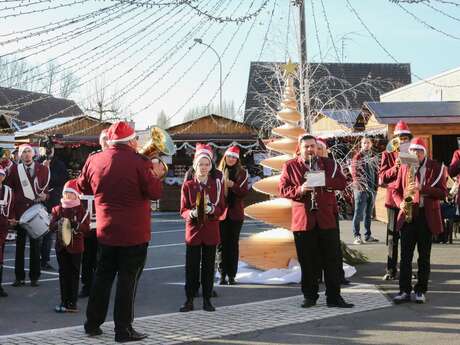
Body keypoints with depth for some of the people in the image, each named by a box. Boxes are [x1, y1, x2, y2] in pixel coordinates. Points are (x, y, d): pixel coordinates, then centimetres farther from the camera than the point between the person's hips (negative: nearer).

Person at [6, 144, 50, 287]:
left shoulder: (43, 169, 5)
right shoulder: (15, 169, 3)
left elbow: (47, 188, 9)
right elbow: (9, 188, 2)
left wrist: (45, 196, -12)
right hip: (20, 210, 0)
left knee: (35, 244, 5)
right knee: (20, 245, 6)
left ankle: (34, 277, 13)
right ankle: (19, 277, 14)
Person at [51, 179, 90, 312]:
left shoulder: (81, 210, -4)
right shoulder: (57, 210, 6)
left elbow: (86, 228, -11)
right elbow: (51, 225, -2)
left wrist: (76, 225, -28)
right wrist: (58, 224, -22)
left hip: (75, 247, -3)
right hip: (61, 246, 3)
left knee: (74, 274, 1)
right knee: (63, 274, 8)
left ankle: (72, 303, 5)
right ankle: (64, 302, 16)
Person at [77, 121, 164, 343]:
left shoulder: (93, 160, -1)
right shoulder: (139, 162, -16)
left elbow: (82, 187, 13)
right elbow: (155, 193, -13)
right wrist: (156, 176, 4)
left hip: (105, 231, 5)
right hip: (134, 233, -5)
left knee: (103, 276, 17)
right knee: (127, 280, 3)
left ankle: (93, 323, 23)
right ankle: (123, 330, 6)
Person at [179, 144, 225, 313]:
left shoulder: (217, 184, 2)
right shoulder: (188, 185, 1)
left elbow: (221, 208, 3)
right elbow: (183, 210, 1)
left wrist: (211, 210, -19)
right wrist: (191, 213, -21)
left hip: (211, 232, 1)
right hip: (193, 230, -1)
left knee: (208, 266, 5)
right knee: (191, 266, 0)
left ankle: (207, 300, 14)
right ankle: (189, 300, 9)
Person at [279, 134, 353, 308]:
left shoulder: (329, 163, 9)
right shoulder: (290, 166, 6)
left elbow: (342, 183, -1)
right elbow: (282, 189, 0)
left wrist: (324, 180, -16)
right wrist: (299, 190, -17)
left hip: (327, 218, 1)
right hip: (303, 220, -1)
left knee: (332, 260, 1)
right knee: (307, 261, 4)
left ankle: (334, 297, 8)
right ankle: (309, 296, 16)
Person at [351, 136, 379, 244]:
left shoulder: (373, 157, 14)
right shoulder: (357, 157, -3)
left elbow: (376, 173, 17)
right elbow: (355, 173, -8)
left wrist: (376, 187, 9)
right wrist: (362, 186, -14)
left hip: (372, 189, 6)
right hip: (361, 189, -6)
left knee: (369, 213, 11)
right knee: (359, 213, -5)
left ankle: (368, 235, 17)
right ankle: (356, 236, -2)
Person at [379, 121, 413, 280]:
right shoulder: (388, 155, 5)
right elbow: (382, 177, -1)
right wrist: (395, 167, -16)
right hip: (394, 197, -1)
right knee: (392, 235, 2)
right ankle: (391, 270, 6)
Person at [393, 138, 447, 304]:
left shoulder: (436, 168, 0)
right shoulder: (404, 167, 10)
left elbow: (443, 192, -7)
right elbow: (396, 189, 14)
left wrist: (422, 189, -20)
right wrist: (401, 203, -6)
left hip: (427, 216, -2)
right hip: (407, 215, 2)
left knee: (424, 256, 5)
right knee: (405, 255, 0)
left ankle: (421, 290, 13)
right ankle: (405, 290, 5)